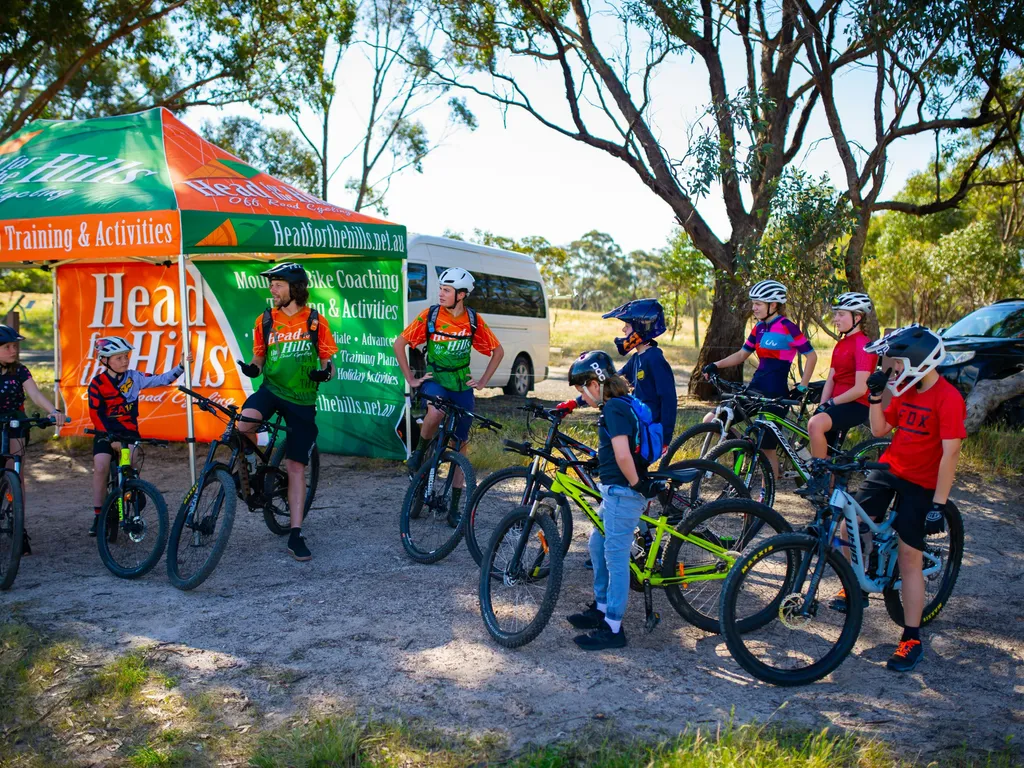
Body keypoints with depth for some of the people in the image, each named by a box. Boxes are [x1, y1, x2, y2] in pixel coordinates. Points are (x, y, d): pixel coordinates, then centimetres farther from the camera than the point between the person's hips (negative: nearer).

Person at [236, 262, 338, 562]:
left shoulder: (316, 321, -2)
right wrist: (252, 368, -11)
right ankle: (250, 459, 2)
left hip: (302, 399, -1)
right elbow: (259, 358, 12)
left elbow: (328, 360, 3)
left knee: (296, 466, 1)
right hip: (271, 388, 1)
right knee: (244, 423, -33)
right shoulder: (266, 320, 3)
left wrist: (325, 372, -20)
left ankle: (295, 535, 8)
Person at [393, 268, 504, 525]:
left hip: (462, 386, 2)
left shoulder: (474, 320, -5)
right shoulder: (430, 315, -9)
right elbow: (399, 344, -3)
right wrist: (410, 378, -5)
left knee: (460, 445, 4)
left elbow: (498, 351, 7)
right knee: (436, 412, -38)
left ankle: (454, 508, 14)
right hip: (434, 380, -2)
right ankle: (420, 452, -7)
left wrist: (482, 381, 0)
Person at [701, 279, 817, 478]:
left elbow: (811, 356, -9)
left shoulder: (787, 328, -11)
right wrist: (715, 365, 0)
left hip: (775, 394, -7)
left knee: (767, 448, 1)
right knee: (711, 420, -3)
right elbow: (742, 355, 16)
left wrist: (801, 388, -11)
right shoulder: (759, 328, 10)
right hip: (755, 389, 7)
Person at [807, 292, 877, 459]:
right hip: (837, 403, 9)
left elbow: (860, 389, -19)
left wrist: (831, 403, -15)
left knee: (815, 424, -32)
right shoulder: (841, 344, 14)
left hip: (856, 405, -9)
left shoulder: (863, 345, -13)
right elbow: (830, 380, 9)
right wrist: (822, 406, -4)